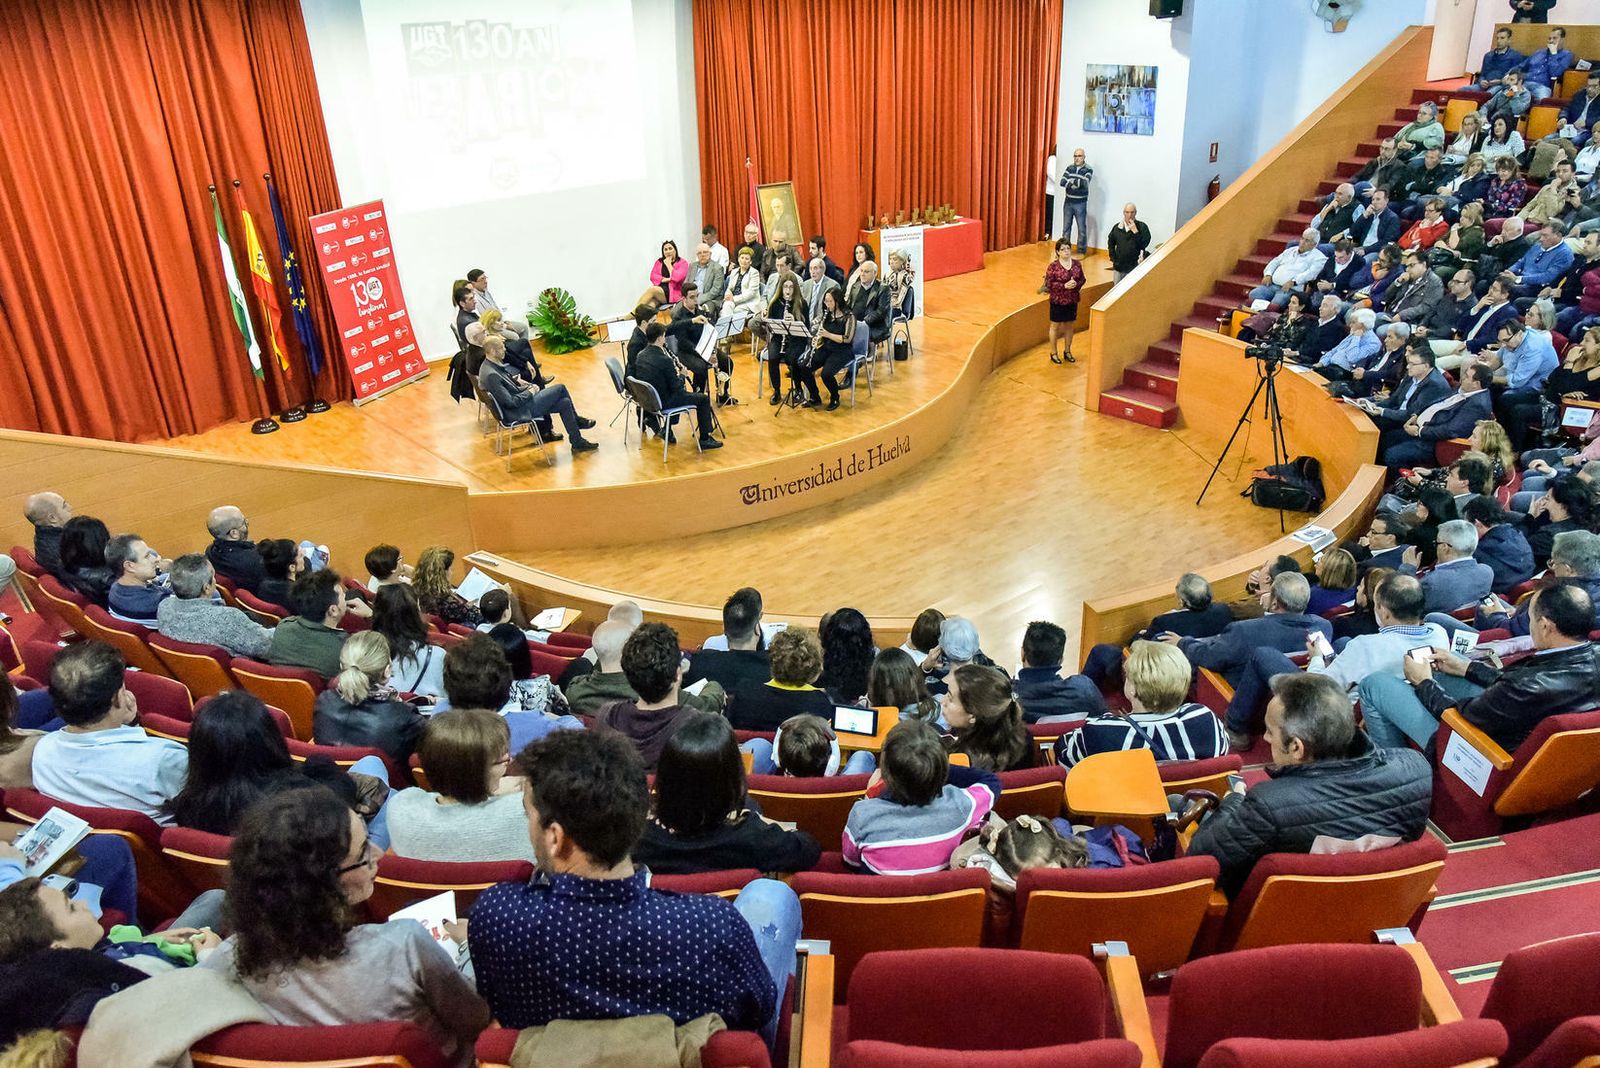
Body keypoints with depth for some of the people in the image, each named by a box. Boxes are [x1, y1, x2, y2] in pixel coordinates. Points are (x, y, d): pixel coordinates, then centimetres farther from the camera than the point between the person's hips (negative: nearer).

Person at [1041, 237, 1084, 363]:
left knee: (1069, 326, 15)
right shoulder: (1053, 266, -13)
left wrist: (1076, 284, -17)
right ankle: (1053, 353, 20)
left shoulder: (1077, 264, -1)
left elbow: (1082, 279, 5)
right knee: (1055, 326, 8)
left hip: (1072, 301, 4)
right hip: (1057, 301, -4)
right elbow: (1048, 283, -14)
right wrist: (1064, 285, -23)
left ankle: (1068, 352, 30)